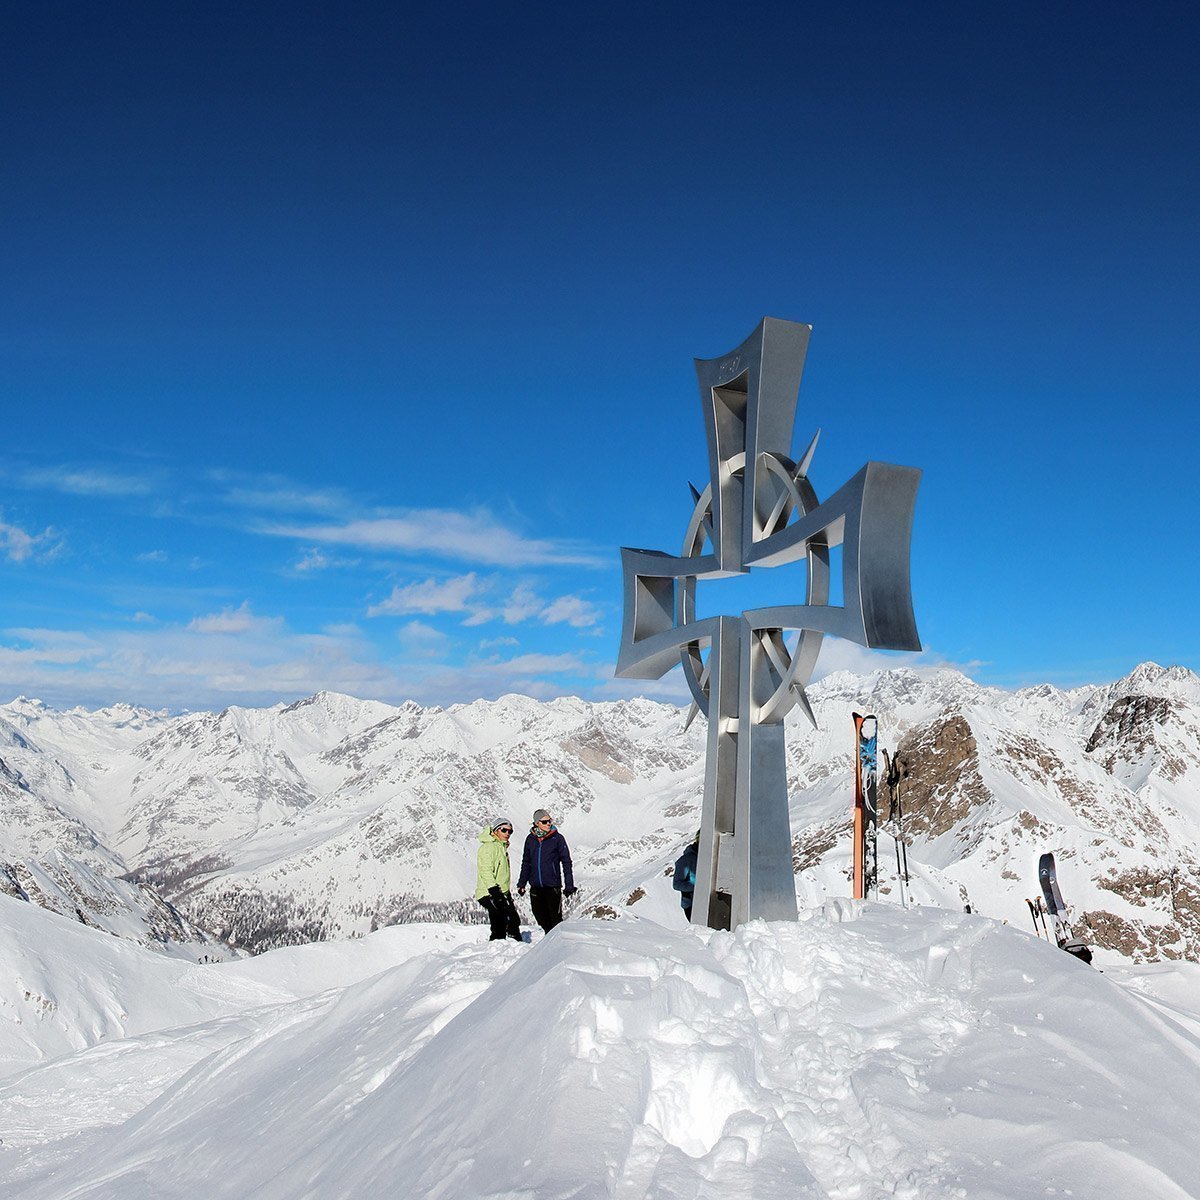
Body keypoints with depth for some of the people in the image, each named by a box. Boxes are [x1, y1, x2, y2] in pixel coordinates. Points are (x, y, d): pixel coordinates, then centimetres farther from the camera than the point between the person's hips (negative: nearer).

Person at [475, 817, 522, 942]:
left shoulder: (502, 847, 20)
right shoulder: (488, 847, -11)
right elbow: (486, 872, -20)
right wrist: (495, 891, -27)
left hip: (502, 893, 10)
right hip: (490, 894, -10)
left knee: (513, 923, 12)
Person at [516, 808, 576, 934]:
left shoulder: (557, 838, -4)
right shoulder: (530, 839, 6)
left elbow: (566, 862, -2)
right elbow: (526, 862, 16)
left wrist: (569, 885, -6)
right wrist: (521, 883, 14)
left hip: (553, 886, -4)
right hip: (535, 887, 4)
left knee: (555, 919, -5)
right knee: (541, 918, 10)